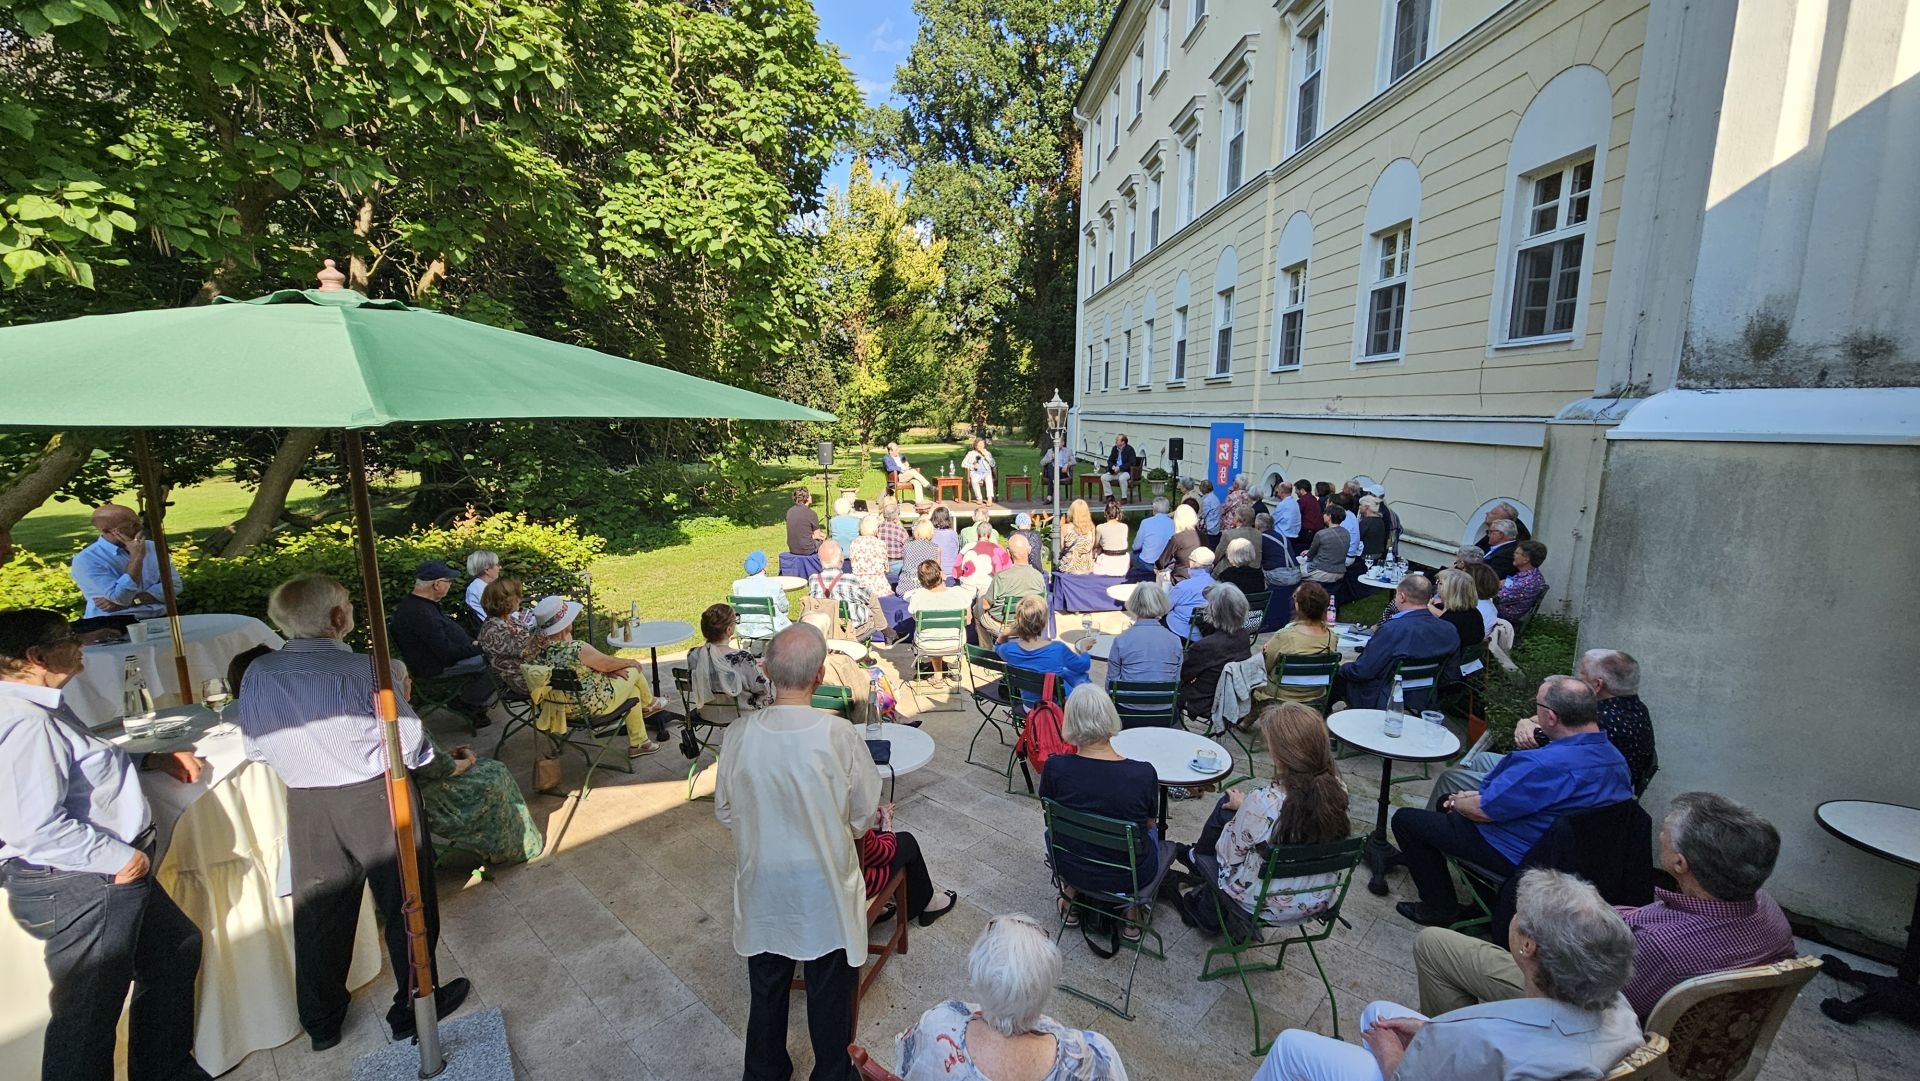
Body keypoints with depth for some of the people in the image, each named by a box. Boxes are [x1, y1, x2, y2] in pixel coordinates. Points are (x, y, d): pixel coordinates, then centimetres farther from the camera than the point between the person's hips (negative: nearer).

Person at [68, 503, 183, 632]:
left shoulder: (152, 548, 11)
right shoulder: (85, 560, -3)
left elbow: (173, 585, 3)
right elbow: (120, 598, -15)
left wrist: (132, 600, -11)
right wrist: (136, 557, -13)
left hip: (161, 619, 3)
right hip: (115, 624, -3)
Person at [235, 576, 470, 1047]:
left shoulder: (257, 674, -5)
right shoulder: (363, 669, -21)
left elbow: (256, 747, 5)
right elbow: (410, 744, -18)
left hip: (306, 808, 5)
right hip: (377, 799, -5)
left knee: (319, 915, 21)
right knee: (407, 906, 13)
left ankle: (320, 1022, 37)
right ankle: (413, 1008, 28)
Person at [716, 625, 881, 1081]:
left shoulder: (739, 733, -18)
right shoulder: (839, 735, -26)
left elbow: (724, 812, -3)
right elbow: (865, 816, -12)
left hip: (762, 886, 3)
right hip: (824, 889, -2)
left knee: (766, 988, 26)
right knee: (830, 991, 21)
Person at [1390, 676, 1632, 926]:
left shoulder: (1547, 764, -34)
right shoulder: (1615, 758, -4)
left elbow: (1483, 810, -24)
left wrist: (1456, 803, -2)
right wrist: (1479, 795, 6)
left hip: (1515, 855, -9)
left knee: (1405, 819, 0)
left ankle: (1441, 908, 11)